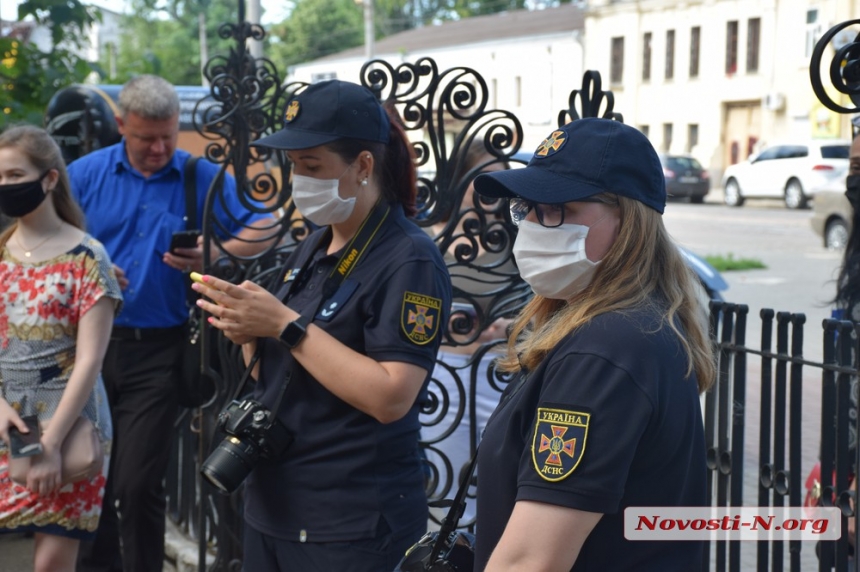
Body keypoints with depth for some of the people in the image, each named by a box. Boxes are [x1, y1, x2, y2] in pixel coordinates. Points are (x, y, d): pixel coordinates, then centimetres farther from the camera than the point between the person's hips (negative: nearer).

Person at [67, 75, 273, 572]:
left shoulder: (204, 178, 1)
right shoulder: (87, 173, 4)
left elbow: (264, 231, 2)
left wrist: (213, 255, -15)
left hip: (158, 350, -2)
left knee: (138, 485, -5)